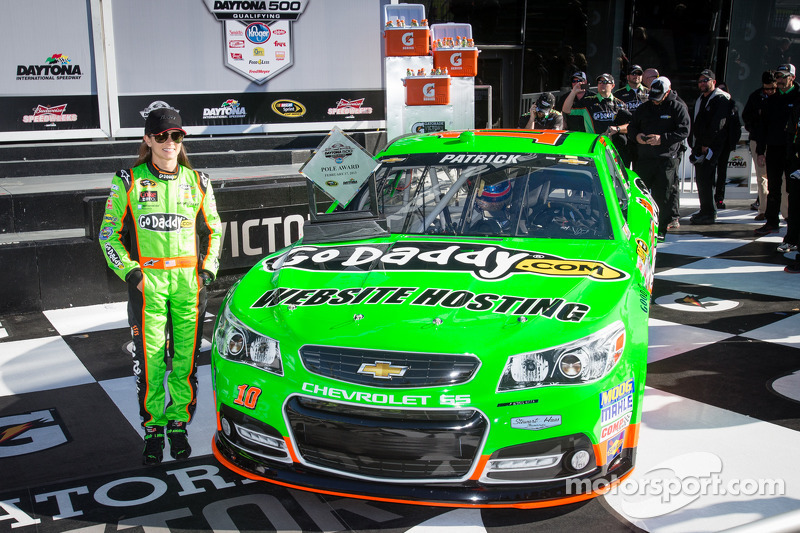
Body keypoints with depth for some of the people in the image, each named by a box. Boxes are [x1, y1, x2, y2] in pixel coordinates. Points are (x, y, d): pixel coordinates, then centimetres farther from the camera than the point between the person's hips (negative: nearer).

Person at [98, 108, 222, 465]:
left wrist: (208, 270, 5)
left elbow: (213, 230, 18)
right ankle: (152, 428, 15)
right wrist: (129, 272, -6)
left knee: (186, 357, 4)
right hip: (146, 280, -2)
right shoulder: (128, 181, 3)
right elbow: (109, 234, 6)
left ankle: (178, 423, 19)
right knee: (150, 359, 0)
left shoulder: (197, 182, 9)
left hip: (189, 280, 2)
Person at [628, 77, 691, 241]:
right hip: (644, 158, 4)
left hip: (667, 159, -4)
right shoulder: (644, 107, 14)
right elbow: (631, 127, 19)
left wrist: (662, 138, -19)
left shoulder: (678, 107, 0)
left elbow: (684, 131, -8)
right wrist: (637, 136, -4)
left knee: (661, 196, 0)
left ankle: (660, 230, 8)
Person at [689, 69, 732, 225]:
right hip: (700, 145, 9)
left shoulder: (721, 99, -7)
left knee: (706, 178, -12)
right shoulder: (700, 100, 21)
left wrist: (707, 145, -18)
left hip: (713, 146, -9)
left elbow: (718, 125, -16)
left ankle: (709, 213, -8)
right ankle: (704, 210, 17)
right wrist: (695, 145, 14)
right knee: (701, 178, 9)